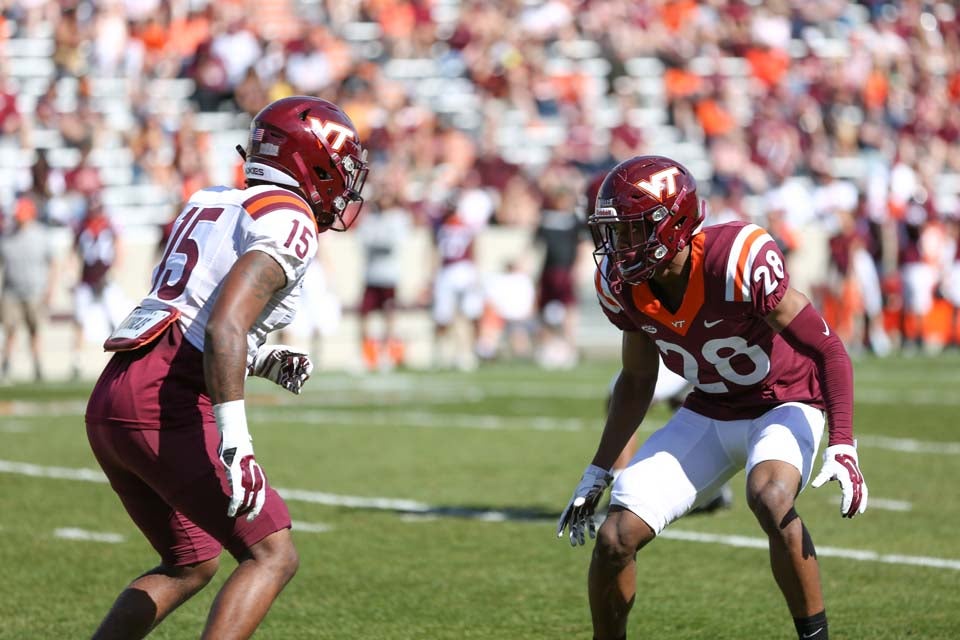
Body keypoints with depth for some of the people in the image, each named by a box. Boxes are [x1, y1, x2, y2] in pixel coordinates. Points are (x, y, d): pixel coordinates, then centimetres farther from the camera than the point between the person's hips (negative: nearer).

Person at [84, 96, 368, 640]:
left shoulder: (210, 205, 23)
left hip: (109, 405, 9)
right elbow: (224, 327, -19)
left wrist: (262, 362, 19)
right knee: (273, 556, -4)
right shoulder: (289, 223, -5)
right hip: (166, 408, -9)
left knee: (192, 564, 22)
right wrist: (234, 440, -24)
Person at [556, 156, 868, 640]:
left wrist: (843, 447, -32)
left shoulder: (737, 261, -31)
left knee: (770, 500, -37)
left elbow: (829, 351, -23)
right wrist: (597, 473, 8)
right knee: (614, 539, -7)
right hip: (709, 413, 5)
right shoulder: (621, 284, -12)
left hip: (783, 404, -5)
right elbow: (637, 381, 7)